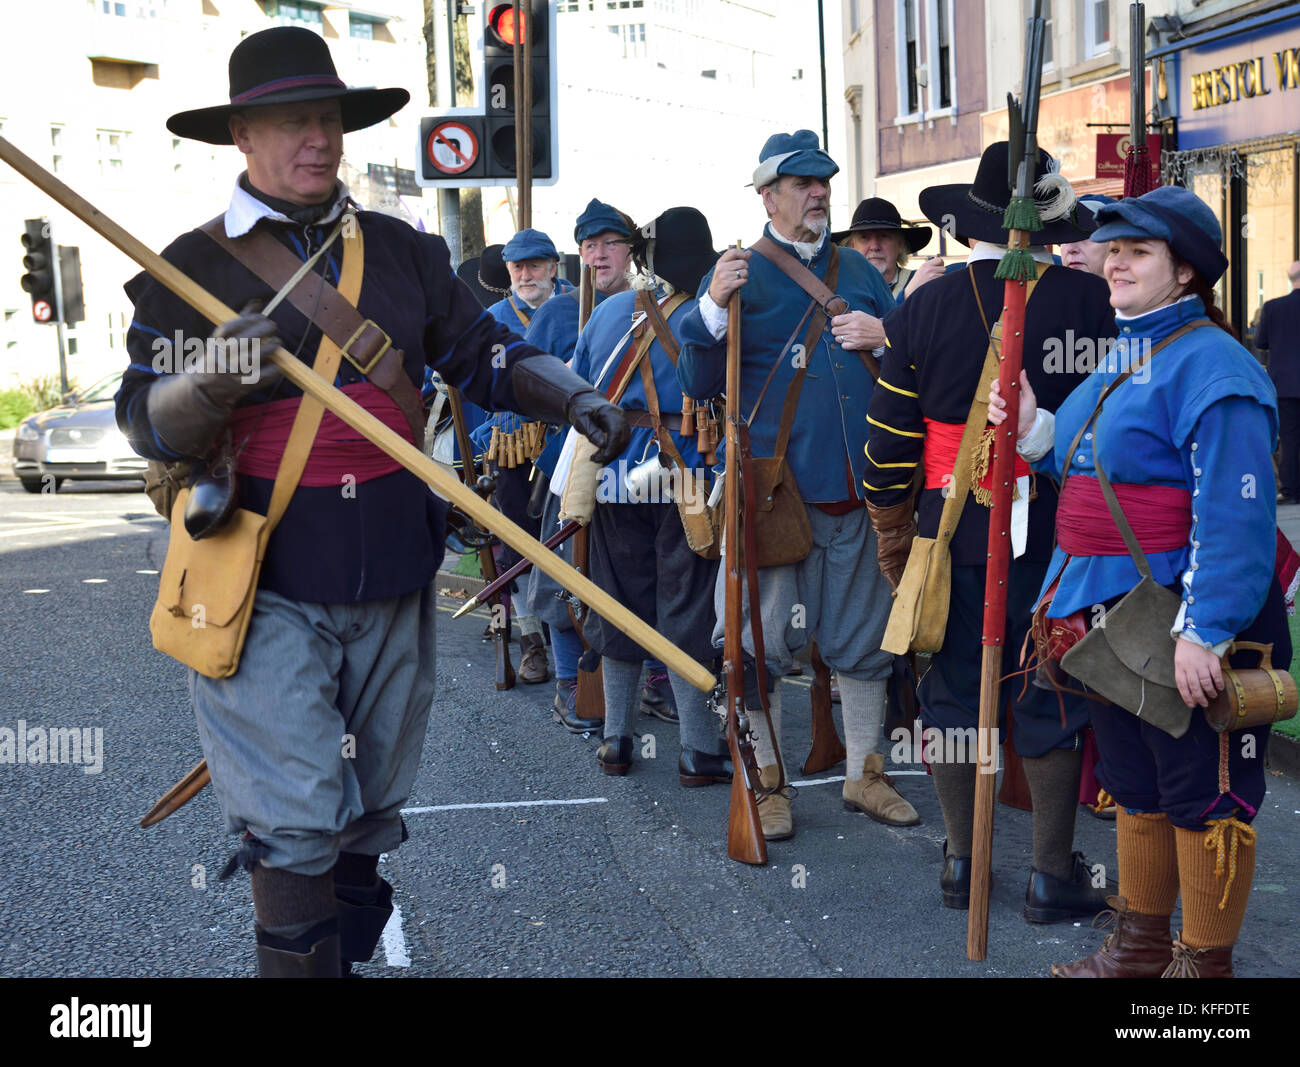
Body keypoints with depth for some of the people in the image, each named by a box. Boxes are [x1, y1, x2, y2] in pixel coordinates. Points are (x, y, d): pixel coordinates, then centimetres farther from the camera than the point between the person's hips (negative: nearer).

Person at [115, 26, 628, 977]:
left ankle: (347, 952, 33)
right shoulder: (190, 268, -2)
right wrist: (213, 383, -28)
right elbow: (147, 425, -7)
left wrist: (573, 398, -3)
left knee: (370, 806, 16)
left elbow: (482, 355, 14)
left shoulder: (405, 252, 9)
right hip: (265, 585, -4)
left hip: (393, 577, 5)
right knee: (295, 819, -8)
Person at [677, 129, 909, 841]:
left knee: (863, 639, 11)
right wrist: (712, 309, -20)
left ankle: (864, 775, 24)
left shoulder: (860, 273, 15)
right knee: (763, 641, 1)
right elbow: (698, 384, -5)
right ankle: (767, 781, 15)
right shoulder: (738, 275, 2)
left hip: (857, 488, 4)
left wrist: (884, 338, -2)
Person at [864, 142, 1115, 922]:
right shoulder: (1089, 300, -7)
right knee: (1053, 697, 7)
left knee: (955, 691, 11)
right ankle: (1053, 874, 15)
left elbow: (889, 442, 1)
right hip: (1058, 534, -2)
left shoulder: (923, 308, -1)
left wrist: (893, 539, 11)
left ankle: (962, 864, 20)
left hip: (953, 530, 2)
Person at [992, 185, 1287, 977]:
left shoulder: (1210, 364, -17)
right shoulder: (1127, 356, 13)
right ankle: (1142, 946, 35)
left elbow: (1234, 516, -24)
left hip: (1187, 621, -10)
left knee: (1204, 793, 4)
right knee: (1136, 784, 20)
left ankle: (1206, 963, 18)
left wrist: (1204, 629, -28)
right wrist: (1034, 429, 8)